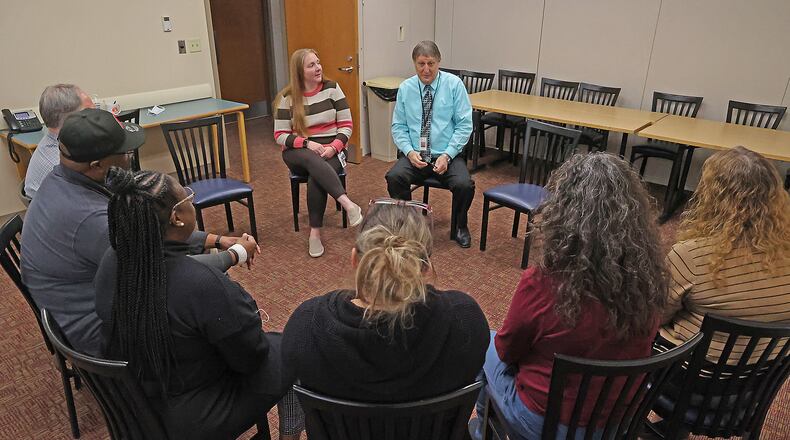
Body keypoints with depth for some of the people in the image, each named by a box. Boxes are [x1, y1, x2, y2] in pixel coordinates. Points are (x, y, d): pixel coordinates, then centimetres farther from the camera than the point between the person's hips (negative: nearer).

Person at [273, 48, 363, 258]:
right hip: (299, 153, 0)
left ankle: (315, 232, -26)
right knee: (313, 160, -38)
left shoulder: (332, 88, 2)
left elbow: (346, 125, 1)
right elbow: (280, 135, -1)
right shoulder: (287, 98, 1)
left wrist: (334, 147, -18)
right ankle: (349, 204, -47)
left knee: (315, 178, -34)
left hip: (331, 149, 0)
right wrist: (307, 143, -18)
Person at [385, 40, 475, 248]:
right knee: (394, 177, -28)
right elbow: (398, 126, 8)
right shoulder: (405, 88, 5)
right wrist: (409, 151, -11)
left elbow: (464, 125, -3)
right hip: (414, 155, 2)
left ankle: (460, 226, 4)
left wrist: (447, 155, -14)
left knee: (464, 185, -28)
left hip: (446, 155, -1)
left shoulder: (454, 84, -1)